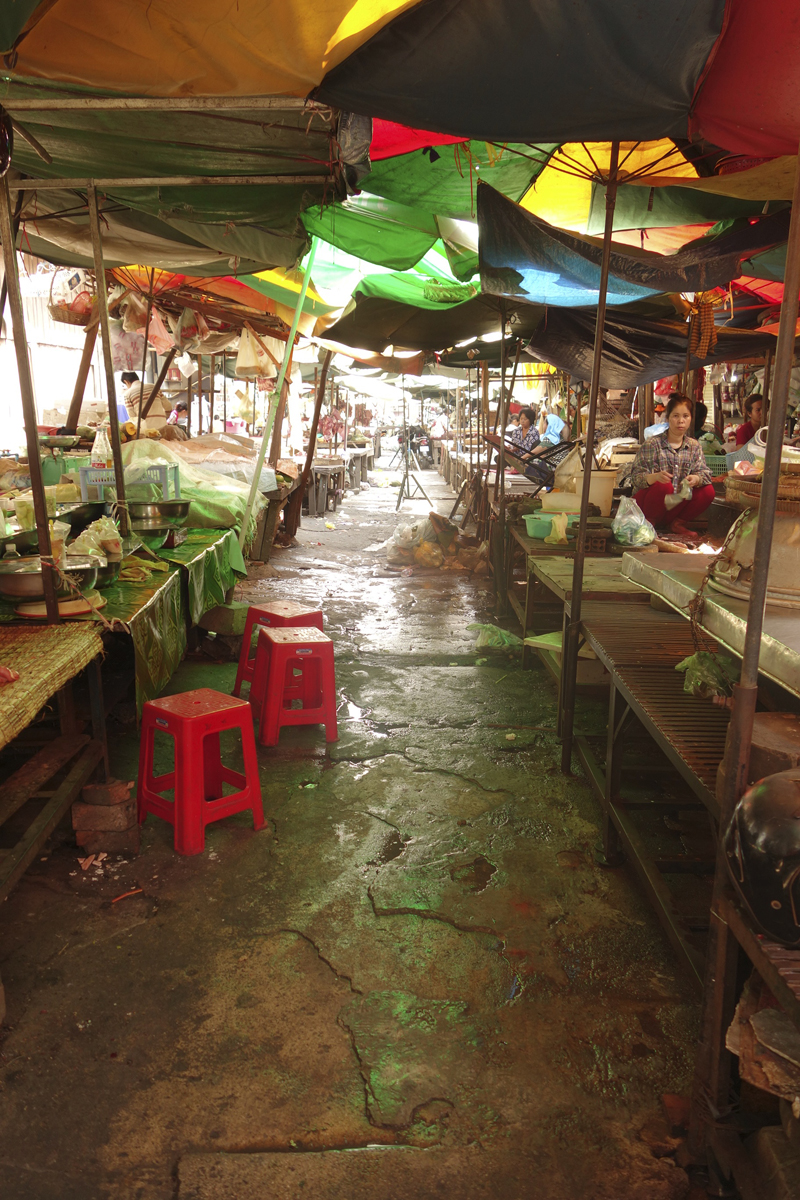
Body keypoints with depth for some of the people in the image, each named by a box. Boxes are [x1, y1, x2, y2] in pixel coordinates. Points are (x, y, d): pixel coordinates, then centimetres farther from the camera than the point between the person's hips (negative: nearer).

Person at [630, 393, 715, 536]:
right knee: (664, 486, -35)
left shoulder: (694, 446, 8)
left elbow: (704, 472, -3)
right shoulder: (652, 444, -8)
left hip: (677, 505, 5)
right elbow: (636, 477, -16)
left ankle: (677, 522, 3)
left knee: (708, 491, -16)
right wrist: (655, 477, -38)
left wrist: (696, 479, -29)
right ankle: (649, 522, -9)